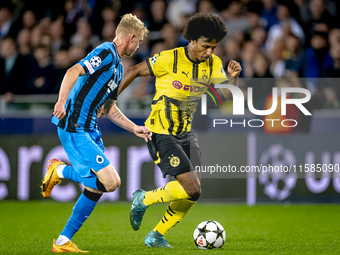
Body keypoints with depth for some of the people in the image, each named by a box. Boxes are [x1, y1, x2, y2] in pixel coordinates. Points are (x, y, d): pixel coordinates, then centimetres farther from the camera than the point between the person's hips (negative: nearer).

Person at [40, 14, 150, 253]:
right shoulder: (106, 53, -10)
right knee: (111, 182, -18)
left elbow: (110, 109, 27)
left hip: (90, 130, 10)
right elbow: (74, 72, -24)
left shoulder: (118, 66, 21)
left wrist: (135, 128, 21)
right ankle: (60, 171, 1)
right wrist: (62, 101, -38)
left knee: (96, 187, 9)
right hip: (74, 128, -10)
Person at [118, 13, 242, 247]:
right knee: (192, 188, -18)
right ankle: (143, 200, 5)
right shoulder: (170, 59, -18)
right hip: (161, 133, -7)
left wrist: (233, 78, -31)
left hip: (186, 132, 7)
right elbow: (134, 71, -7)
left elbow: (226, 94, -11)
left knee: (192, 193, 3)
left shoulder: (214, 64, -1)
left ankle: (156, 237, 20)